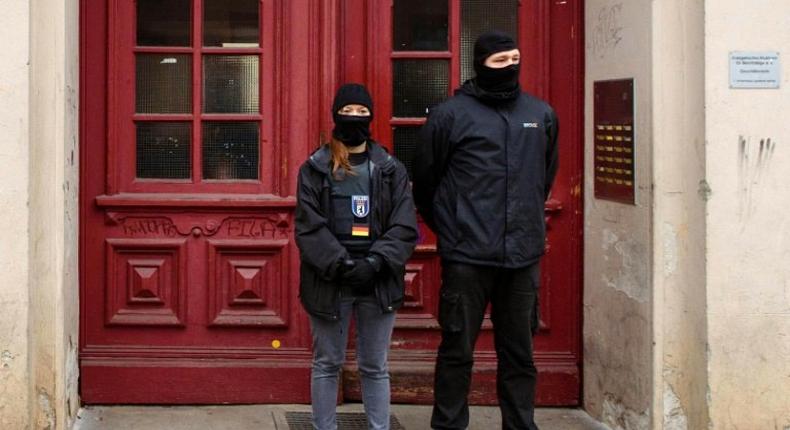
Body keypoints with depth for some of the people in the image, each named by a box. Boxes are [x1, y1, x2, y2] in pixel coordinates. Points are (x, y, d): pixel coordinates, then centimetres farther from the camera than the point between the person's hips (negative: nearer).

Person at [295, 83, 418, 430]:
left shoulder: (391, 170, 7)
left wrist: (375, 263, -15)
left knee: (375, 368, 8)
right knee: (327, 365, 7)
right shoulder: (315, 169, 3)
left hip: (378, 283, 1)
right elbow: (309, 226, -5)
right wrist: (341, 264, -17)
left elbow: (405, 228, 0)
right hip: (329, 281, -1)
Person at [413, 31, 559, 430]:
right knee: (457, 351, 2)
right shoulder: (450, 115, -3)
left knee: (519, 353, 10)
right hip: (467, 257, -4)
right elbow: (424, 182, 5)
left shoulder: (541, 114, 9)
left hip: (524, 256, 4)